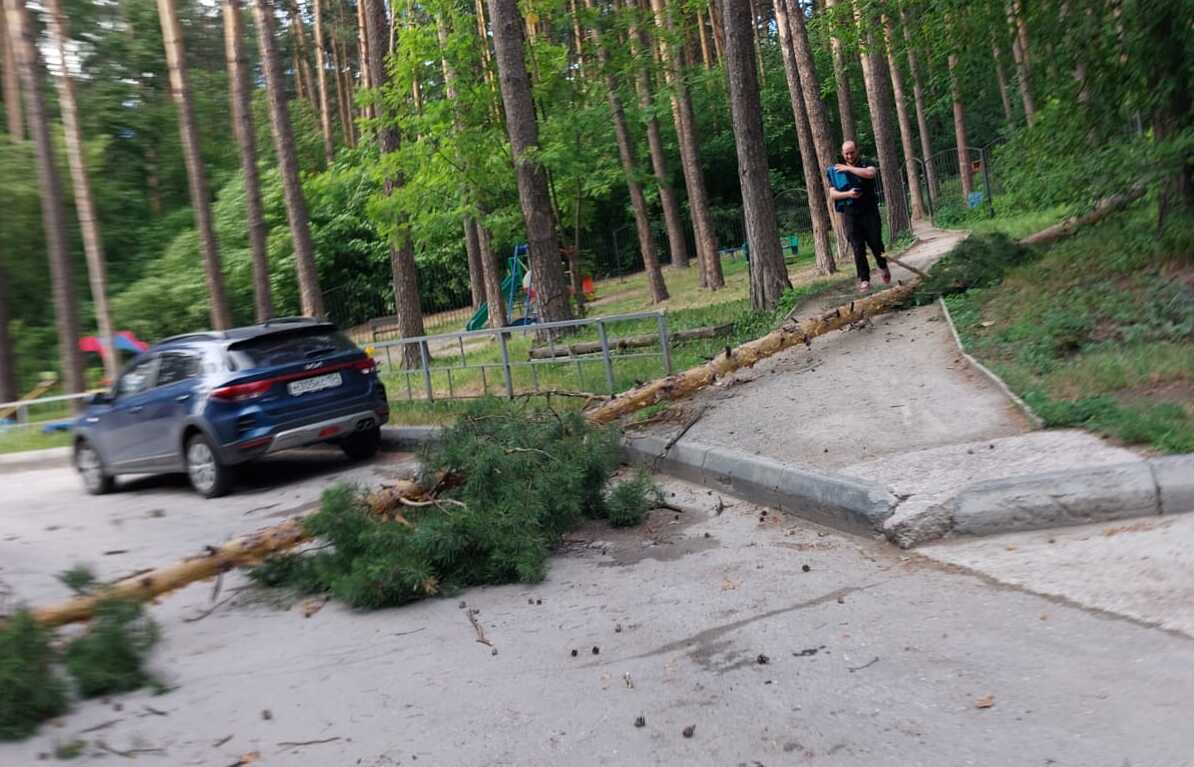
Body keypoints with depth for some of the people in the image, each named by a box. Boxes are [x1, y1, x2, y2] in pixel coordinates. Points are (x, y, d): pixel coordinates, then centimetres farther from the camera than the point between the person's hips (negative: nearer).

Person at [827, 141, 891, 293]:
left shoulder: (866, 164, 5)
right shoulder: (838, 171, 9)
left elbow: (870, 173, -20)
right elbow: (832, 195, 1)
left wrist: (848, 168, -16)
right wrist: (848, 194, -17)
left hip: (870, 212, -1)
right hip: (850, 215, 1)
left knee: (876, 243, 0)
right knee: (858, 248, -3)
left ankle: (883, 267, 28)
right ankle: (864, 280, 1)